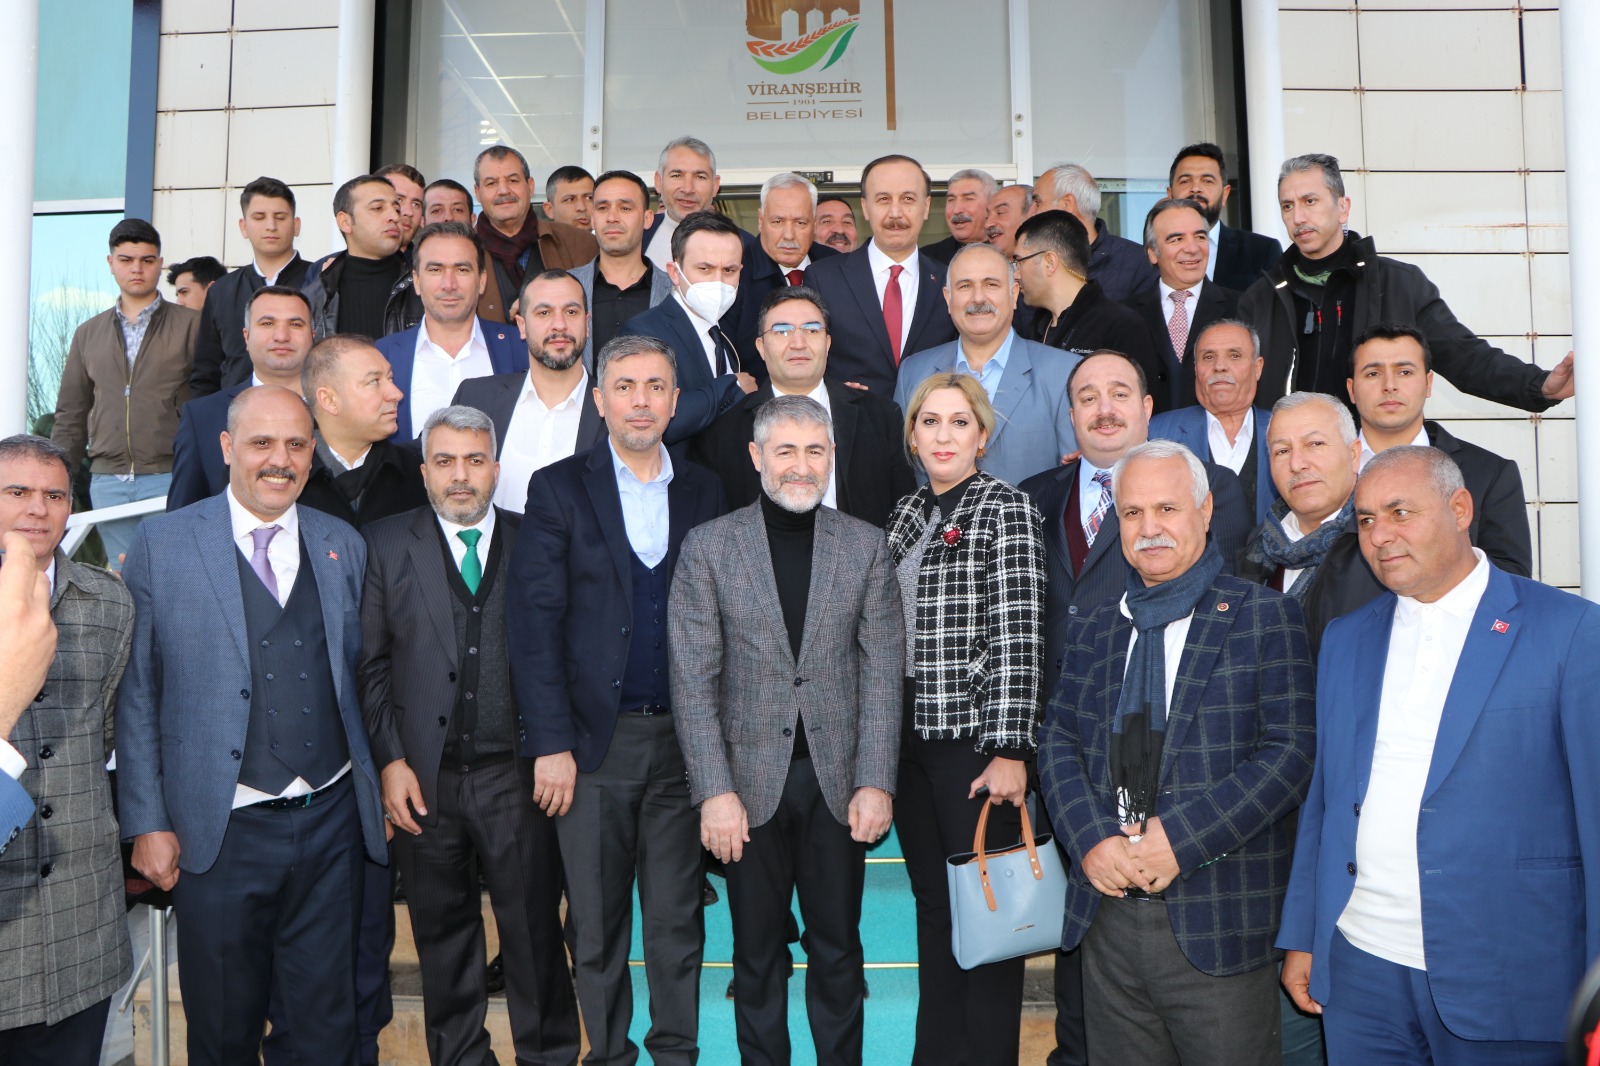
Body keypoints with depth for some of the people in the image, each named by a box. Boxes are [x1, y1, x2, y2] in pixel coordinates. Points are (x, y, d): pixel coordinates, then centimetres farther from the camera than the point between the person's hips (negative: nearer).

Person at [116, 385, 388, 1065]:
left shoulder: (344, 547, 7)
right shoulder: (161, 544, -2)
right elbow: (135, 694, -1)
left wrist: (379, 789, 6)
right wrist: (147, 823, -4)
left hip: (331, 823, 2)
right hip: (221, 831, -2)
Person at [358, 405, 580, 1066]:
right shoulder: (386, 546, 6)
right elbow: (371, 664, 3)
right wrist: (390, 760, -4)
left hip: (515, 775, -1)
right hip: (424, 779, 1)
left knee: (535, 926, 7)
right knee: (443, 931, 14)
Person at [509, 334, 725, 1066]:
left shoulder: (703, 493, 8)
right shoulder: (559, 489, 1)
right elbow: (534, 620, -3)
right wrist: (550, 743, -9)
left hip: (682, 738, 2)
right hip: (594, 739, -1)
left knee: (677, 918, 10)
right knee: (595, 922, 10)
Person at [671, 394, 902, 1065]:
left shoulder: (866, 546, 3)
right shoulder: (708, 546, -1)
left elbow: (882, 673, 1)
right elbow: (694, 681, -4)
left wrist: (876, 782, -6)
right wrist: (715, 790, -10)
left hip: (839, 782, 1)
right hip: (751, 782, -1)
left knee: (838, 947, 12)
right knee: (757, 952, 12)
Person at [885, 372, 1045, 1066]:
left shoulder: (1006, 508, -8)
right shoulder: (906, 512, 12)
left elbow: (1019, 634, -14)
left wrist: (1010, 749, -19)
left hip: (974, 739, -6)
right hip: (909, 735, 6)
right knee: (932, 903, 14)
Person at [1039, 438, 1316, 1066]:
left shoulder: (1264, 618, -2)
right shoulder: (1092, 630, 12)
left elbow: (1290, 752, -10)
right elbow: (1057, 743, 8)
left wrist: (1180, 839, -17)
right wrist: (1091, 837, -10)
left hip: (1219, 919, -4)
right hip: (1107, 917, 4)